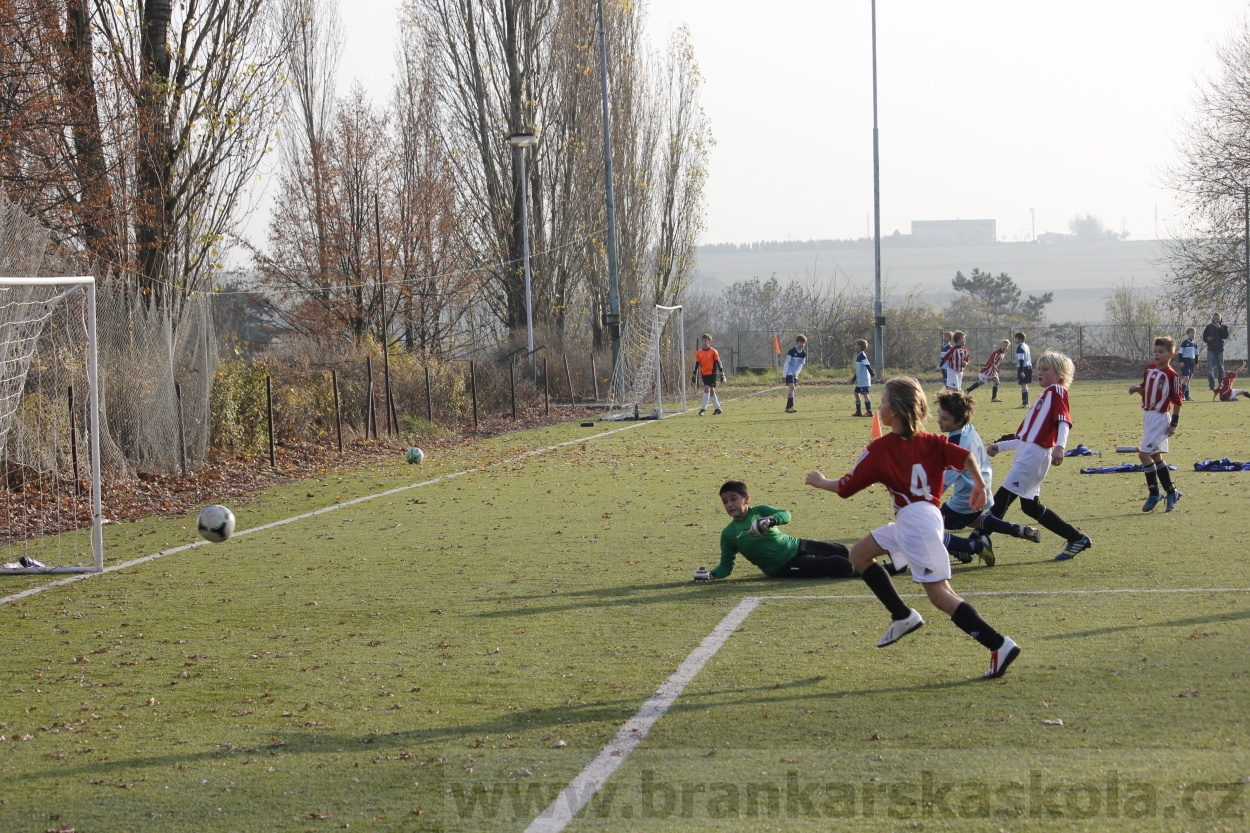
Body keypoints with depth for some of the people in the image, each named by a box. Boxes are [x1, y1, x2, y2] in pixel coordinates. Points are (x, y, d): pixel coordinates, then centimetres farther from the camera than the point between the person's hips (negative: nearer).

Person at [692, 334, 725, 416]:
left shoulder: (713, 351, -5)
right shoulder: (699, 353, 6)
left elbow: (718, 362, -3)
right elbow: (696, 364, 10)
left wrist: (721, 373, -5)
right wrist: (694, 374, 6)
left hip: (712, 373, -5)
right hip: (704, 374, 5)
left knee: (707, 389, -16)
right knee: (711, 391, 9)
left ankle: (703, 408, -17)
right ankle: (718, 408, 20)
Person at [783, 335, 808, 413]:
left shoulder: (803, 353, 3)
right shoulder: (791, 351, -14)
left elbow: (801, 364, 2)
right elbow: (787, 363, -12)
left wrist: (796, 373, -15)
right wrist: (784, 375, -14)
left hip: (795, 374, 7)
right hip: (789, 373, -7)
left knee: (792, 389, 7)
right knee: (792, 387, -19)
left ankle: (788, 407, 14)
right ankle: (791, 407, -24)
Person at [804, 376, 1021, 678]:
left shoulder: (879, 450, -5)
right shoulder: (930, 441, 11)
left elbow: (844, 488, 2)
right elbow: (966, 457, -2)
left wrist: (820, 482, 21)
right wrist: (979, 486, 11)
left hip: (915, 522, -8)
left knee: (940, 594, -8)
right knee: (859, 554, 19)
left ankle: (999, 645, -15)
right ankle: (902, 615, 18)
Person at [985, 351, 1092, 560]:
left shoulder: (1057, 391, -2)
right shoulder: (1045, 395, 25)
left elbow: (1064, 421, -19)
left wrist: (1059, 446, -35)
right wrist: (999, 446, 25)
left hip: (1034, 455, -10)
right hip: (1026, 453, 10)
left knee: (1002, 498, -13)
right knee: (1030, 506, 14)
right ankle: (1077, 539, 21)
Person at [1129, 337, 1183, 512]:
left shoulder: (1172, 375, -13)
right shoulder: (1149, 369, 9)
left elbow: (1177, 400, -12)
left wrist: (1174, 423, -13)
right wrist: (1137, 389, -3)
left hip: (1160, 418, -8)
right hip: (1147, 416, 8)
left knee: (1144, 453, -14)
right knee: (1155, 456, 13)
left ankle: (1154, 494, -3)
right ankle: (1171, 492, 23)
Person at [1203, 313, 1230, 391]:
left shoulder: (1224, 327, 4)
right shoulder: (1209, 327, 1)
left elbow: (1225, 336, -10)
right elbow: (1204, 337, 3)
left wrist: (1219, 328, -17)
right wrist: (1207, 339, -18)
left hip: (1220, 349, 2)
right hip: (1211, 350, -2)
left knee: (1221, 367, 8)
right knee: (1210, 368, -7)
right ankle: (1212, 384, -8)